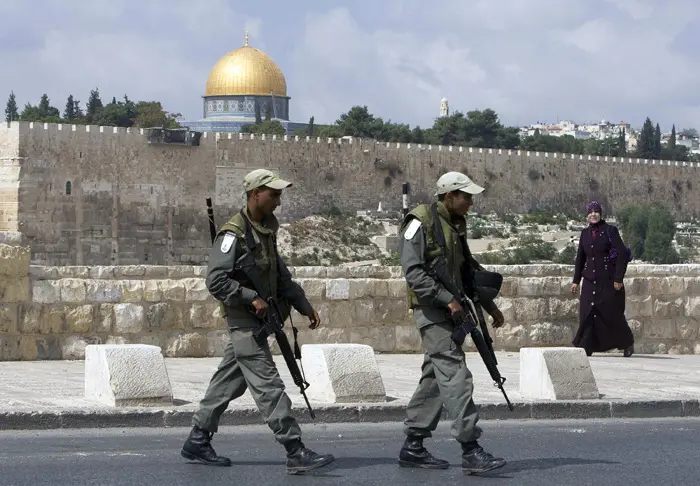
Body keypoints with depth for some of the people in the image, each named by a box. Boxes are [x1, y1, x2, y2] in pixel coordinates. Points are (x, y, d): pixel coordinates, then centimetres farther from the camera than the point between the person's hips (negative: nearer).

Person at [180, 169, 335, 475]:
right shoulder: (234, 234, -16)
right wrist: (252, 298, -21)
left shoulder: (266, 230, 13)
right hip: (245, 322, -9)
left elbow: (281, 275, 20)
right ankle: (296, 454, -13)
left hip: (259, 320, 9)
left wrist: (304, 305, 13)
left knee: (229, 383, 14)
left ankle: (197, 442, 23)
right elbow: (216, 280, -21)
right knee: (269, 387, -10)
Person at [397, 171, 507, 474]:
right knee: (456, 377, -14)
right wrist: (447, 298, -24)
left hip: (451, 310, 9)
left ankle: (413, 447, 18)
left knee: (435, 378, 11)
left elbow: (468, 268, 25)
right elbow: (413, 272, -19)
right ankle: (470, 451, -16)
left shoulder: (456, 225, 16)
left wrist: (488, 304, 18)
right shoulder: (420, 224, -11)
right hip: (431, 311, -9)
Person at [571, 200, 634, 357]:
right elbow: (580, 258, 16)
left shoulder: (610, 230, -6)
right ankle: (586, 347, -3)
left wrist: (618, 279, -15)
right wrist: (576, 280, 13)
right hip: (590, 280, 5)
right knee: (587, 313, -4)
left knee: (612, 313, 2)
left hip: (608, 280, -5)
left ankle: (627, 343, 22)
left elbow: (622, 254, -11)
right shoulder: (585, 233, 9)